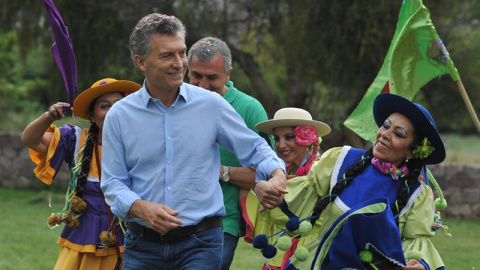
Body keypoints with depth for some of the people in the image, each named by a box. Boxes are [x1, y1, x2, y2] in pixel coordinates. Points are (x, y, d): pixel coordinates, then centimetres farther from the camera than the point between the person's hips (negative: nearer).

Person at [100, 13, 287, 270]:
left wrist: (277, 174, -11)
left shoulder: (211, 104, 2)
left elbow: (253, 148, 10)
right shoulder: (119, 116, 2)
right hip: (142, 245, 1)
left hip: (200, 244, -1)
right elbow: (113, 183, 1)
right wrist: (143, 209, -18)